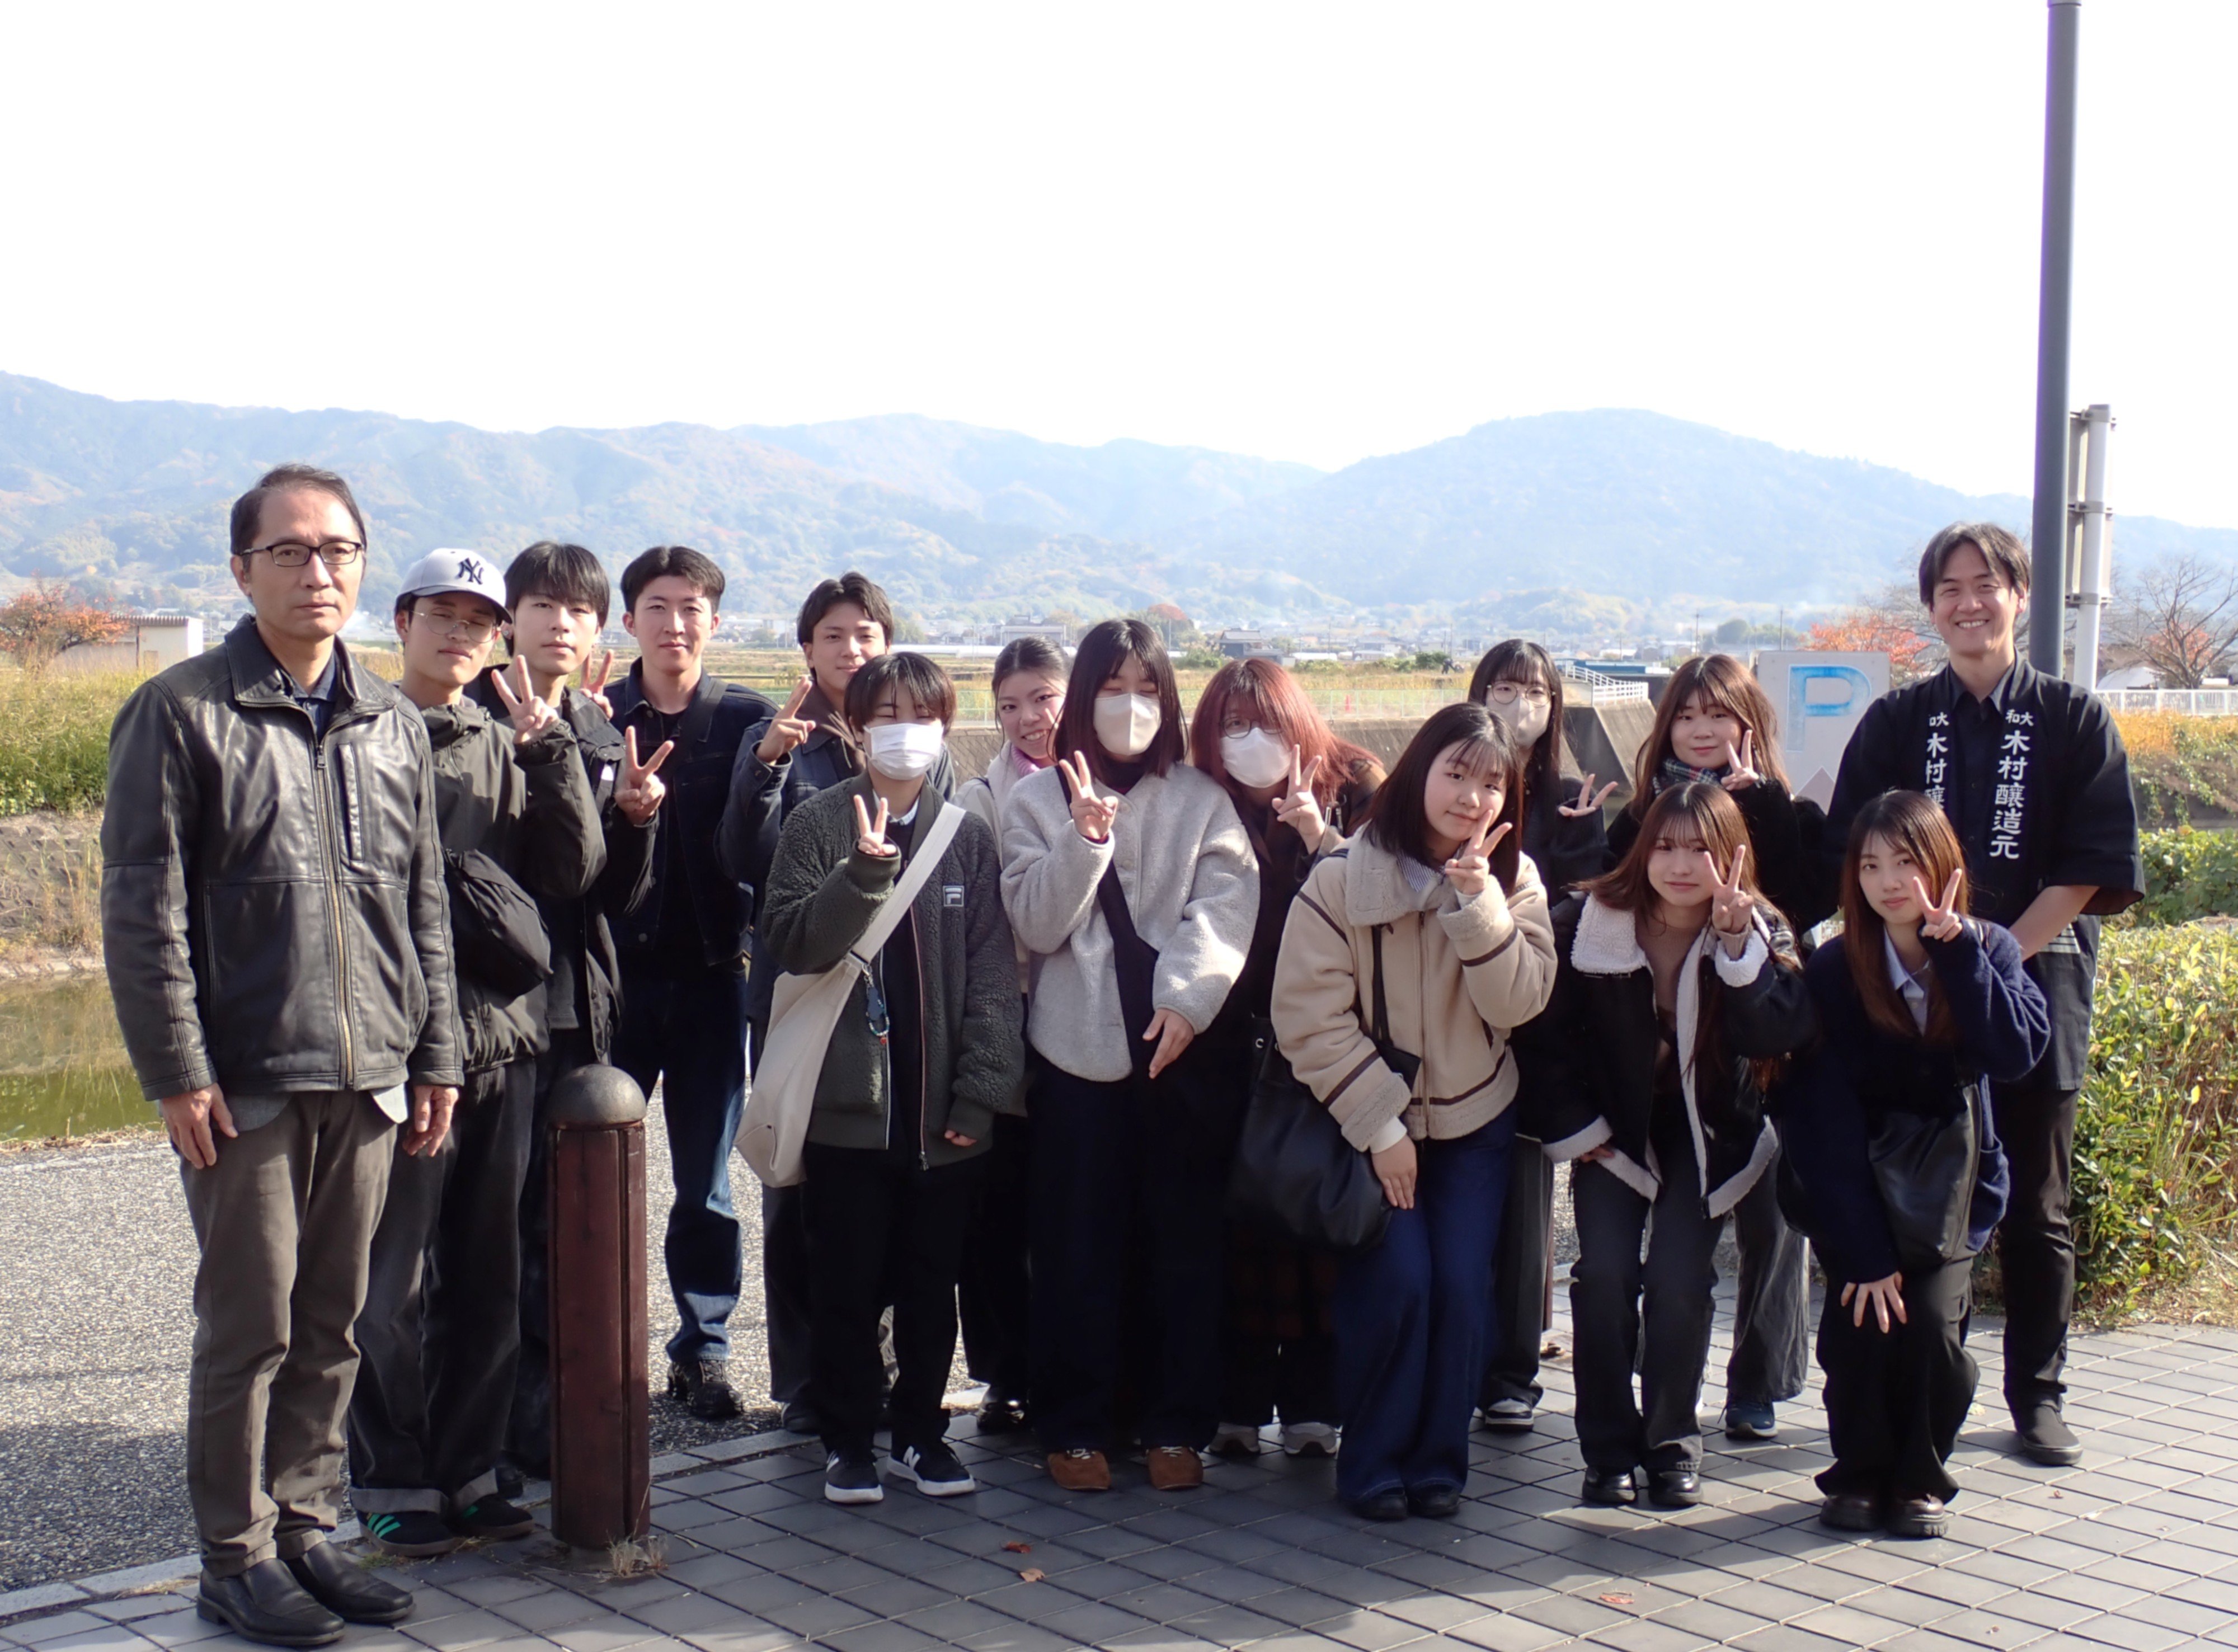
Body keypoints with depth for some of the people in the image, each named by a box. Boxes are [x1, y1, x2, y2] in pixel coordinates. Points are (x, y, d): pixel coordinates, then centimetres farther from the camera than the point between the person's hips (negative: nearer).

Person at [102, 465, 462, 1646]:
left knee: (332, 1325, 12)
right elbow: (142, 910, -7)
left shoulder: (393, 724, 12)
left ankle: (304, 1529, 25)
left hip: (369, 1082, 5)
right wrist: (178, 1073, -12)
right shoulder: (181, 714, -4)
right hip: (245, 1083, -5)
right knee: (248, 1327, 2)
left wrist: (434, 1057, 11)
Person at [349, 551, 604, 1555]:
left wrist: (549, 745, -5)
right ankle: (392, 1483, 12)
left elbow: (574, 871, 4)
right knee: (394, 1283, 0)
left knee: (487, 1281, 11)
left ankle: (468, 1472, 21)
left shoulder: (509, 747, 15)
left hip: (503, 1042, 6)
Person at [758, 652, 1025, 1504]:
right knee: (847, 1287, 6)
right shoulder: (820, 825, 2)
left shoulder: (969, 836, 5)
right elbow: (787, 943, -8)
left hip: (944, 1111, 1)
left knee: (931, 1286, 11)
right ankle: (848, 1439, 20)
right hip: (849, 1102, -1)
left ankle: (921, 1431, 25)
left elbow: (994, 973, 2)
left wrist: (981, 1090, -6)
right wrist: (866, 873, -22)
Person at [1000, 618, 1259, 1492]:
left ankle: (1177, 1427, 14)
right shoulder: (1037, 800, 8)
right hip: (1076, 1052, 0)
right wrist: (1086, 840, -16)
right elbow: (1036, 923, -3)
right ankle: (1074, 1427, 12)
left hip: (1182, 1050, 0)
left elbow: (1225, 913, -4)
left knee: (1184, 1244, 4)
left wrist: (1188, 998, -18)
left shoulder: (1203, 801, 7)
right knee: (1077, 1248, 3)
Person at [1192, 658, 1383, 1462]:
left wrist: (1320, 835, -16)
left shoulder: (1351, 788, 4)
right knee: (1240, 1215, 0)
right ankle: (1237, 1402, 9)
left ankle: (1313, 1400, 10)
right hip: (1233, 1042, 1)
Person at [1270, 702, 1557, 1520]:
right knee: (1396, 1282, -14)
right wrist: (1379, 1124, -15)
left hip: (1474, 1119, 3)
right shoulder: (1343, 877, -12)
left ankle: (1439, 1461, 10)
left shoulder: (1513, 880, -2)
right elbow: (1309, 1017, -14)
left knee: (1463, 1288, -8)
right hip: (1374, 1121, -2)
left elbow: (1517, 1002, -14)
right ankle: (1373, 1463, 4)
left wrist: (1476, 896, -24)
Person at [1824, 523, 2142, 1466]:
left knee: (2034, 1202, 6)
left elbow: (2093, 868, -4)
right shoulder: (1895, 724, 8)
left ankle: (2036, 1395, 17)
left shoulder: (2073, 722, 3)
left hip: (2035, 983, -1)